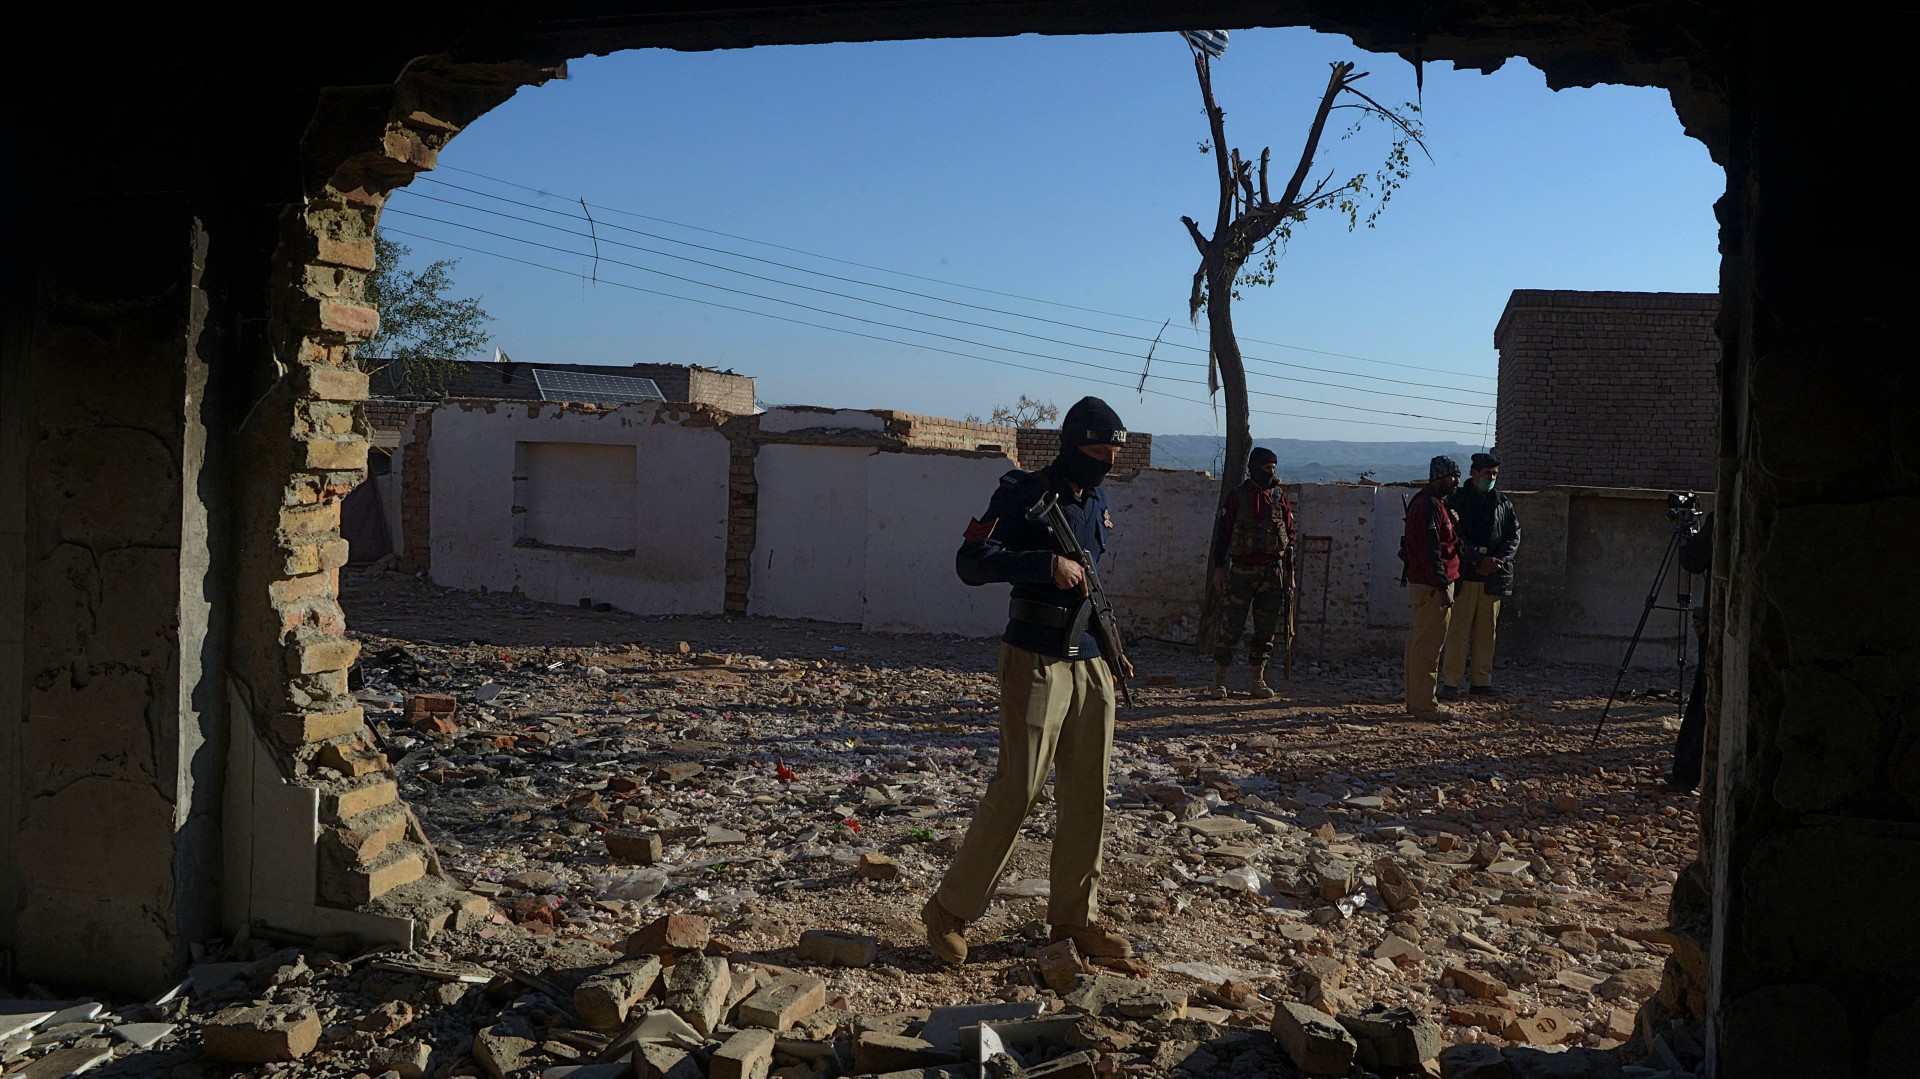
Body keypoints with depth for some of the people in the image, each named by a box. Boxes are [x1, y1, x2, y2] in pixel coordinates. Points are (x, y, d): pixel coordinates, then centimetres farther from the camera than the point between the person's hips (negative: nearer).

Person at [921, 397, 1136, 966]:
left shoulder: (1099, 502, 15)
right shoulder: (1025, 494, -8)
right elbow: (971, 562, -17)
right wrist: (1048, 564, -25)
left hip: (1090, 663, 7)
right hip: (1036, 660, -7)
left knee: (1088, 793, 8)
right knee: (1018, 787, -9)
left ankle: (1074, 918, 18)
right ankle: (949, 910, 3)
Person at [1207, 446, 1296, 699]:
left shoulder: (1280, 500, 9)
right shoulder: (1236, 497, 0)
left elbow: (1290, 538, 13)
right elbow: (1221, 533, 0)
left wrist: (1289, 573, 9)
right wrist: (1218, 569, -4)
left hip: (1273, 573, 3)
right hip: (1241, 571, -3)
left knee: (1266, 629, 6)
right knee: (1231, 627, -5)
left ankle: (1257, 678, 16)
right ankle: (1219, 678, 6)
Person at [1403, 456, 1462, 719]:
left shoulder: (1431, 502, 18)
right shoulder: (1429, 505, -16)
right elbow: (1430, 550, -22)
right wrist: (1442, 587, -23)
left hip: (1422, 583, 11)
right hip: (1431, 587, -11)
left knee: (1419, 643, 14)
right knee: (1428, 645, -7)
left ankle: (1416, 701, 21)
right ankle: (1423, 705, -3)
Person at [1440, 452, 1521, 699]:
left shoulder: (1504, 503, 13)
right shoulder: (1456, 500, 1)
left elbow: (1514, 536, 8)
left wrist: (1496, 560, -8)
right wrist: (1479, 559, -17)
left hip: (1493, 576, 4)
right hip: (1464, 574, -4)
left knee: (1487, 630, 7)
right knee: (1458, 629, -6)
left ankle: (1482, 680, 15)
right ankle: (1451, 682, -4)